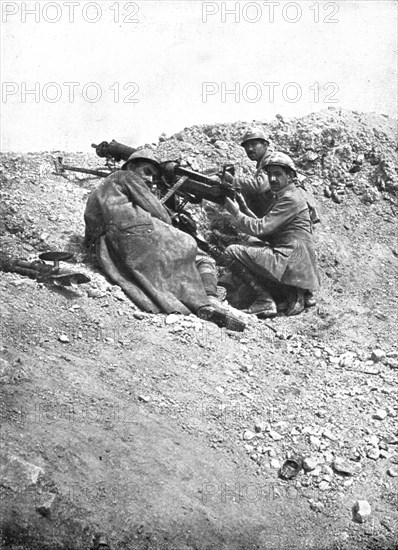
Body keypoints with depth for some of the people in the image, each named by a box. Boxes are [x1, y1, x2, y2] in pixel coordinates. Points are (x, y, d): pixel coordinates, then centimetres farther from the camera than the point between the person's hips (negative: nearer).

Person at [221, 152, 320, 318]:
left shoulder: (291, 199, -11)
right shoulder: (281, 196, 20)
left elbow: (260, 228, -15)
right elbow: (266, 232, 17)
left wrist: (236, 212, -4)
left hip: (291, 259, -10)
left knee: (232, 252, -12)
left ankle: (264, 301, -10)